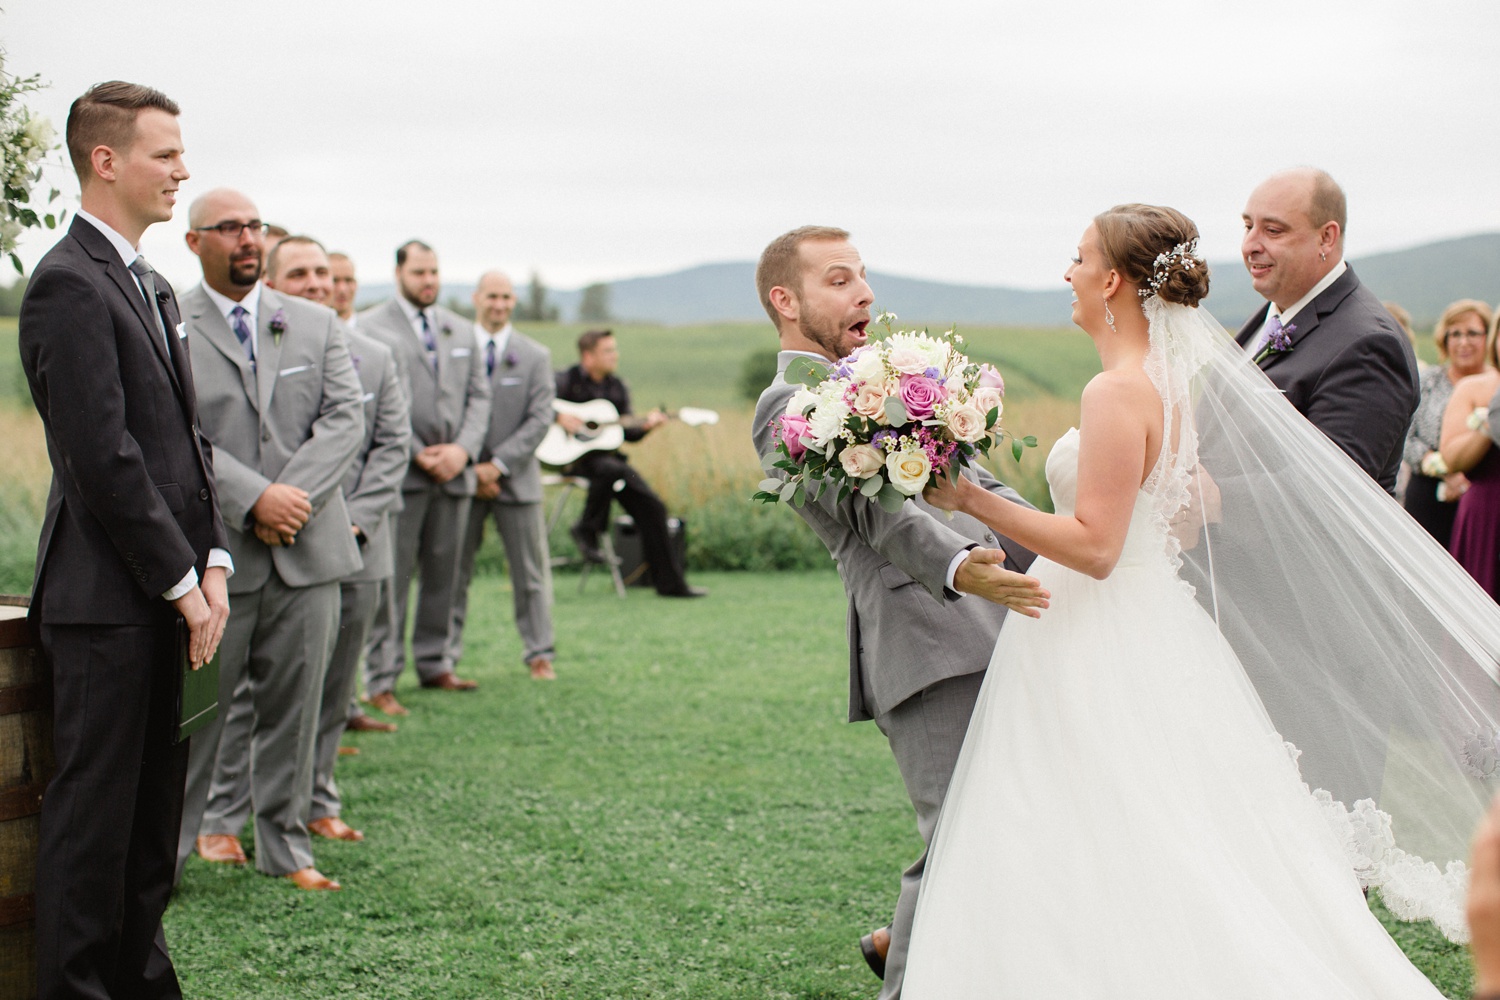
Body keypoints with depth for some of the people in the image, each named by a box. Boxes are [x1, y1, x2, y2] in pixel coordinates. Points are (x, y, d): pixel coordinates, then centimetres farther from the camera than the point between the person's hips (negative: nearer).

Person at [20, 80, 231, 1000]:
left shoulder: (153, 287, 17)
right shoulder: (69, 284, -13)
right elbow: (104, 459, -18)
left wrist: (214, 562, 5)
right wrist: (183, 581, -13)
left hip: (166, 596, 9)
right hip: (106, 600, -9)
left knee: (154, 802, 14)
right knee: (94, 808, -1)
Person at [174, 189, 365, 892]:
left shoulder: (317, 325, 12)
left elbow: (345, 420, 3)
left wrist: (293, 496, -12)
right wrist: (255, 498, -19)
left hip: (306, 549, 3)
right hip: (214, 551, -3)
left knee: (293, 708, 10)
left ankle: (286, 848, 20)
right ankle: (163, 852, 13)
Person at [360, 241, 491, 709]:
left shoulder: (462, 330, 17)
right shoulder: (370, 327, 0)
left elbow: (478, 395, 13)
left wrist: (463, 449, -4)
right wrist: (418, 455, -11)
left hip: (454, 472, 5)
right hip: (399, 472, -5)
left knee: (444, 574, 9)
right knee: (391, 577, -6)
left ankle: (434, 663, 19)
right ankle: (382, 677, -2)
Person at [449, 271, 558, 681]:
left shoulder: (535, 356, 5)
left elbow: (540, 419, -2)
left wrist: (498, 465, -12)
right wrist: (467, 467, -9)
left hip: (516, 477, 1)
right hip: (462, 476, -1)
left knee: (531, 572, 2)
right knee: (453, 572, 3)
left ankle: (539, 652, 9)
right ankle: (445, 656, 11)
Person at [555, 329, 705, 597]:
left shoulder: (617, 388, 12)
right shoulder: (567, 381, -6)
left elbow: (626, 431, 11)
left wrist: (644, 426, -9)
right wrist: (559, 417, -23)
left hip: (605, 452, 6)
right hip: (571, 457, -6)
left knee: (651, 506, -7)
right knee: (613, 469, -38)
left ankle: (671, 582, -2)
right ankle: (587, 530, -14)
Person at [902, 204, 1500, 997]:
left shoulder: (1117, 392, -19)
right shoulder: (1170, 382, 9)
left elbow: (1094, 546, -23)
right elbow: (1204, 502, 20)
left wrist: (974, 500, -23)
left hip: (1104, 658, -9)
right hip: (1153, 627, 9)